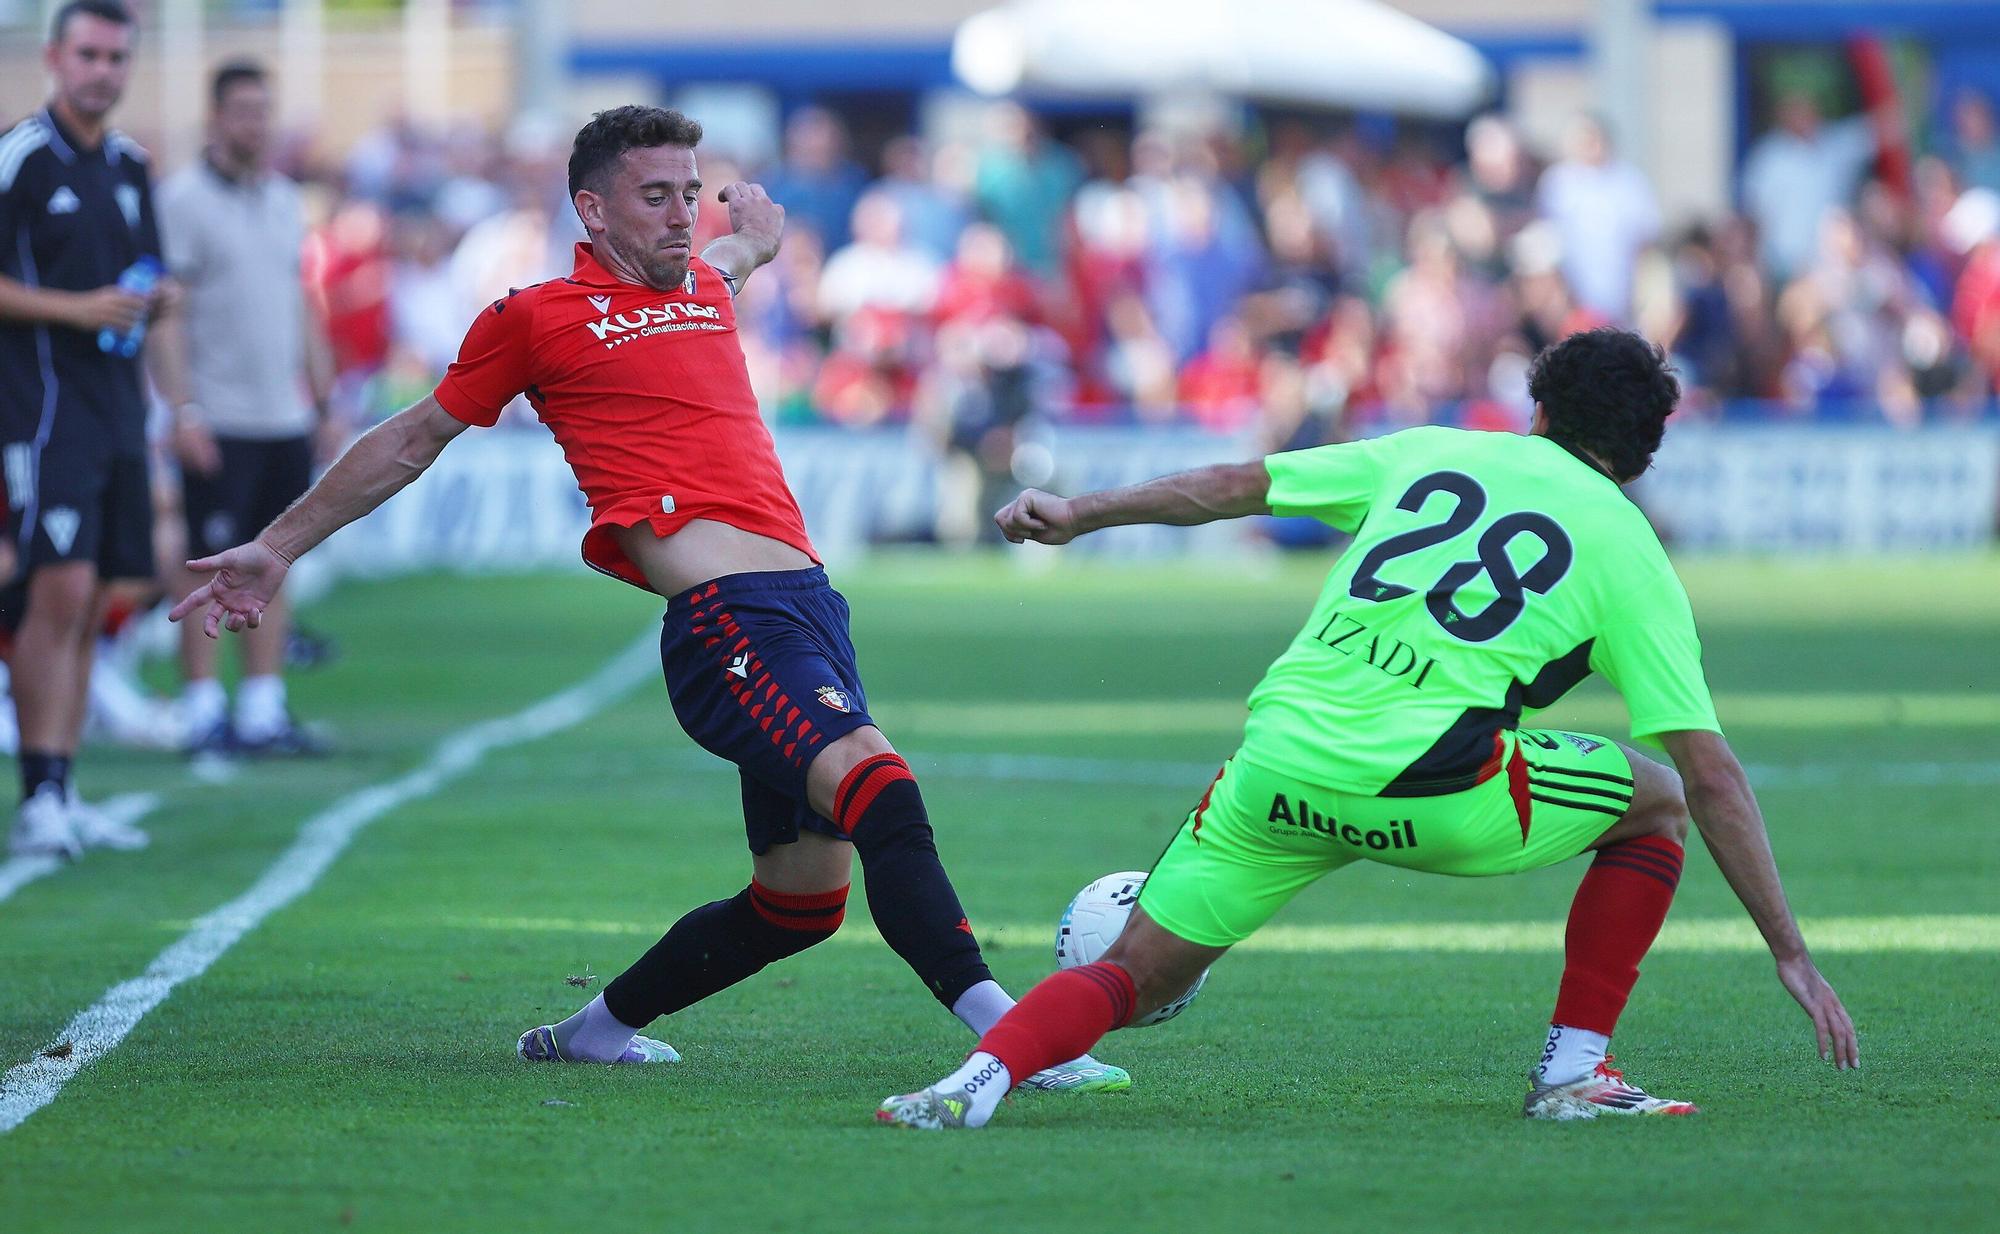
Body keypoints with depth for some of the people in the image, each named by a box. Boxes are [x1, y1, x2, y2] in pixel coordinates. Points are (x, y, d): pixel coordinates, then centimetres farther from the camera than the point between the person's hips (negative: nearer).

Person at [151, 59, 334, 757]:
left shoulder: (284, 201, 14)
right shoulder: (183, 200, -5)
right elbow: (165, 314, -10)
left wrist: (324, 398, 16)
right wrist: (183, 411, -17)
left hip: (285, 417, 6)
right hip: (218, 423, -6)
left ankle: (263, 709, 12)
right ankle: (203, 713, 0)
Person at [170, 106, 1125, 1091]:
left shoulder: (704, 284, 22)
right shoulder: (536, 318, 6)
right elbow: (412, 441, 17)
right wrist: (276, 549, 21)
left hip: (806, 599, 8)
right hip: (724, 622, -8)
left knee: (802, 900, 9)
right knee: (877, 783, -28)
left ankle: (601, 1027, 28)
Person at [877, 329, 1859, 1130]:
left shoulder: (1430, 453, 20)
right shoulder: (1630, 554, 10)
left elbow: (1236, 486, 23)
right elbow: (1712, 775, 6)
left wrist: (1079, 514, 35)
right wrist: (1792, 955, 9)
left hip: (1279, 762, 3)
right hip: (1433, 788, -3)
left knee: (1132, 976, 15)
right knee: (1656, 800, 21)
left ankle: (983, 1075, -14)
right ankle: (1573, 1072, 16)